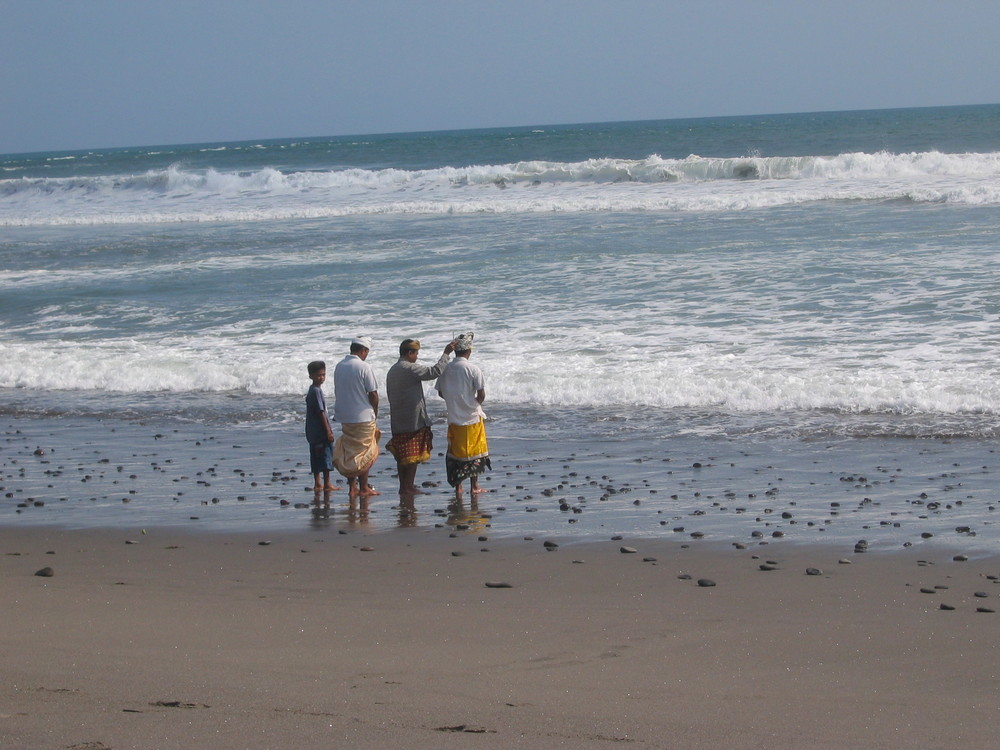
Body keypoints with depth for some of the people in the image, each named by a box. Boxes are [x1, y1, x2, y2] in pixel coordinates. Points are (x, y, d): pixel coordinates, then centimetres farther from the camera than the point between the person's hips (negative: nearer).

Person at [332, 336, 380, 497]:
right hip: (363, 416, -6)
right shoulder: (364, 367, -15)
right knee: (365, 452, 4)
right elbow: (373, 393, -13)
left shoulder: (339, 366, 5)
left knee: (349, 451, 14)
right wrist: (375, 413, 4)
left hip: (344, 416, 6)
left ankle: (352, 486, 14)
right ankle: (364, 488, 6)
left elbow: (337, 391, 11)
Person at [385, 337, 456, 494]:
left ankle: (404, 486, 16)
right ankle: (409, 487, -3)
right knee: (413, 455, -3)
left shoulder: (392, 371, 15)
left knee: (401, 455, 12)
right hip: (413, 419, -9)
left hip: (397, 421, 9)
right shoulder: (410, 369, -15)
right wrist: (446, 353, -11)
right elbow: (434, 371, -20)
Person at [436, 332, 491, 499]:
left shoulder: (446, 369, -2)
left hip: (454, 417, 3)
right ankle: (474, 486, 16)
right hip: (472, 417, -3)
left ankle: (457, 487, 10)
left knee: (455, 452, 10)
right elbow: (481, 394, -13)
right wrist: (476, 404, 8)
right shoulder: (473, 370, -13)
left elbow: (441, 392, 7)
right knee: (475, 451, 11)